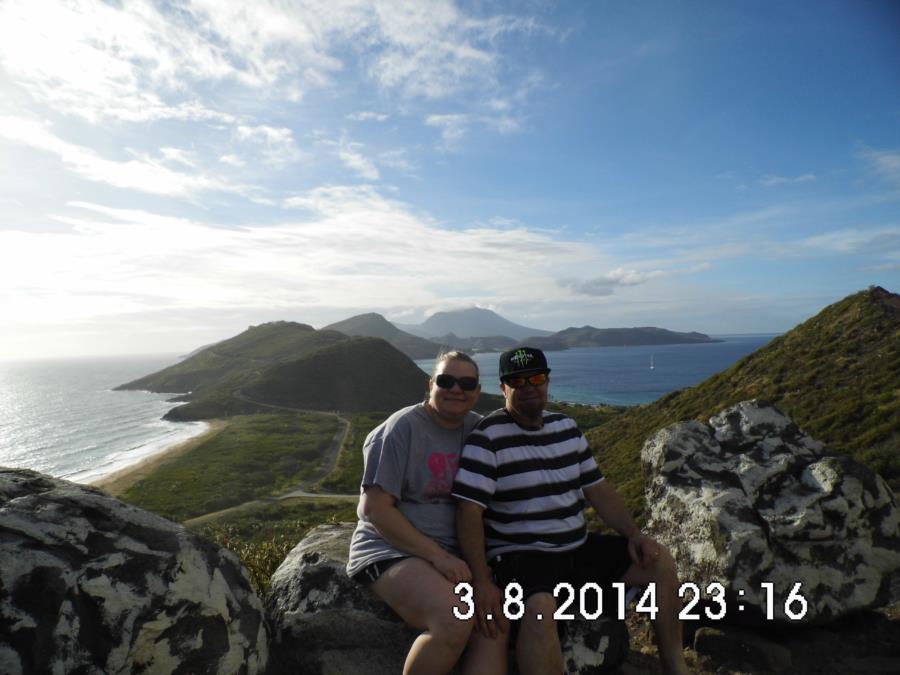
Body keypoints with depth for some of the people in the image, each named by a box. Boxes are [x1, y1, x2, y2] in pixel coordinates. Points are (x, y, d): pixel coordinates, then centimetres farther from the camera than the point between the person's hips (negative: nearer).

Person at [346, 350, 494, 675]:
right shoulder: (403, 427, -11)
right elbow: (375, 508, -14)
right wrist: (437, 555, -17)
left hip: (452, 555, 5)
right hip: (392, 549, -5)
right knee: (455, 621, -28)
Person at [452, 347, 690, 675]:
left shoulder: (567, 428, 8)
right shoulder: (488, 437, -15)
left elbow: (597, 488, 12)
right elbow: (469, 511, -20)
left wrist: (634, 534, -2)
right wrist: (482, 581, -28)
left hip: (580, 548, 7)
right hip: (519, 557, -7)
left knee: (660, 562, 4)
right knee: (541, 608, -37)